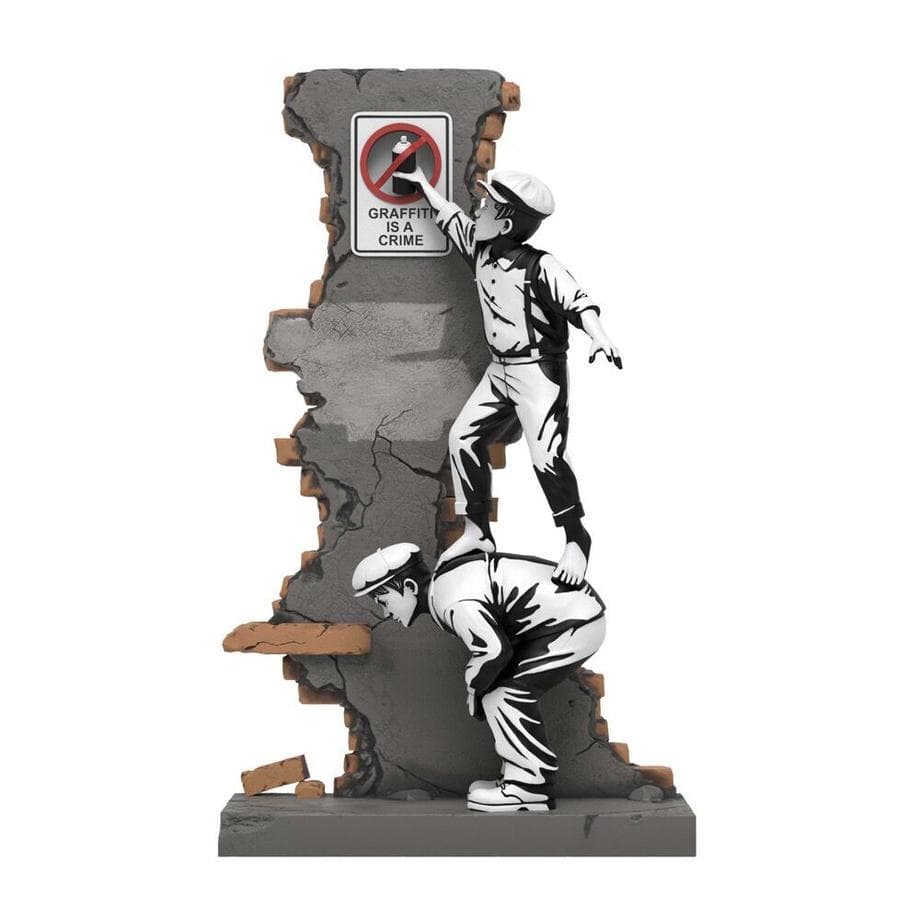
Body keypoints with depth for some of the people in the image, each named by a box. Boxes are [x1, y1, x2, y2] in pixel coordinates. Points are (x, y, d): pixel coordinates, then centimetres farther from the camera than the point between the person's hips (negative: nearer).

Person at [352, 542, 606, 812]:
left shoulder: (453, 602, -24)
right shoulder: (444, 575, 8)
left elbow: (494, 650, -27)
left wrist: (473, 688, -8)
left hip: (577, 624, -10)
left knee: (506, 695, -12)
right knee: (497, 692, 8)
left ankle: (532, 789, -6)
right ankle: (521, 779, 12)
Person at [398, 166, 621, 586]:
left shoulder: (540, 267, -21)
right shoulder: (479, 248, 2)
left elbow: (577, 301, -31)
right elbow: (450, 216, 18)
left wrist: (599, 337, -48)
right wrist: (422, 182, 29)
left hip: (539, 372, -8)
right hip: (500, 370, 8)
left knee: (547, 457, -15)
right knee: (464, 440, 6)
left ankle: (576, 541, 0)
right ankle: (477, 533, 16)